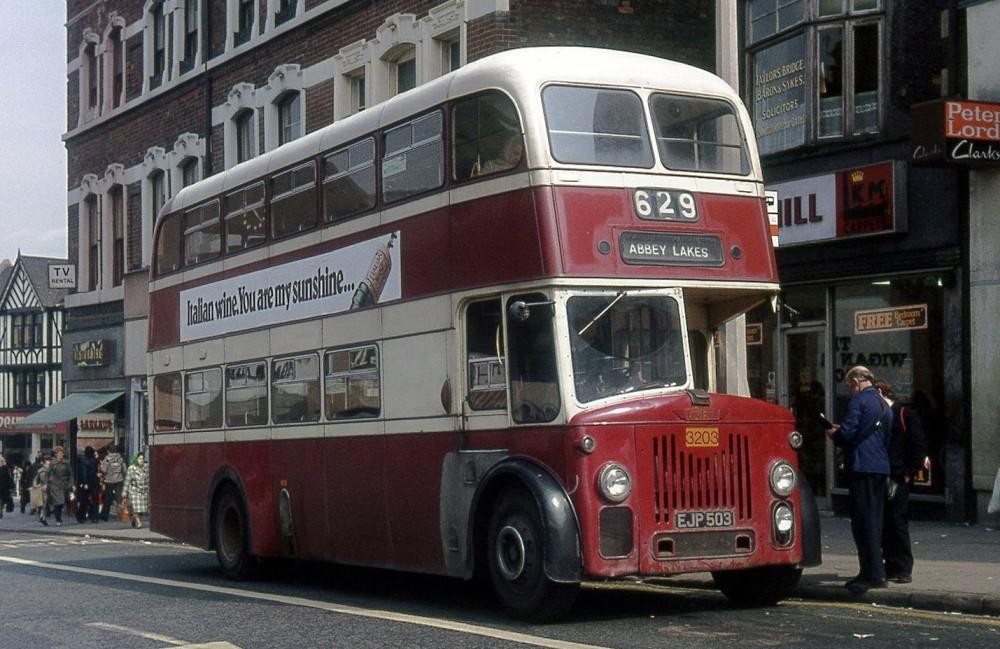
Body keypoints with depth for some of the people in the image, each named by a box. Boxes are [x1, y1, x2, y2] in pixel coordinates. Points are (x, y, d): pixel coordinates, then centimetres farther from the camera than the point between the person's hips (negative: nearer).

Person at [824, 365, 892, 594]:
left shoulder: (858, 401, -9)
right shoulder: (884, 405, 18)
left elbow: (848, 433, -17)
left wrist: (834, 435, 6)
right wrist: (842, 432, 21)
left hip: (862, 466, -9)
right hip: (881, 467, 9)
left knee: (863, 521, -7)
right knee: (875, 520, 13)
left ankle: (873, 574, -9)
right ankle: (874, 572, 17)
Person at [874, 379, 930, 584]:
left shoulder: (906, 415, -4)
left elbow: (918, 445, -7)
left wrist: (908, 473, -11)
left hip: (898, 479, -6)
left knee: (897, 523, -5)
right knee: (884, 526, 6)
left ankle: (903, 570, 1)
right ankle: (891, 566, 13)